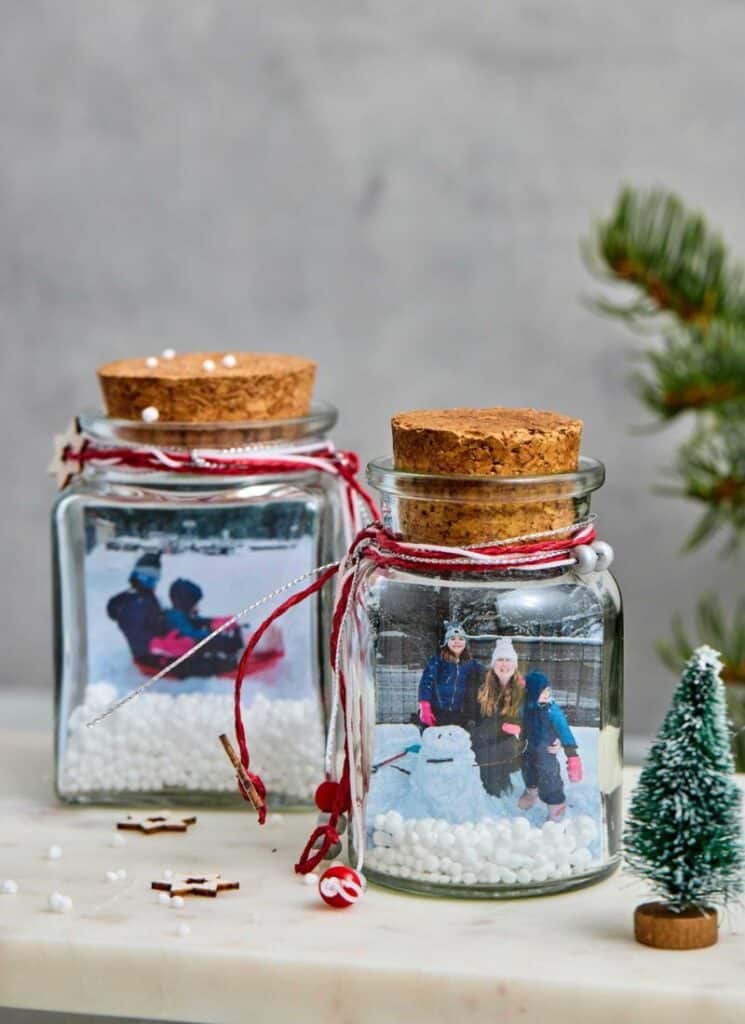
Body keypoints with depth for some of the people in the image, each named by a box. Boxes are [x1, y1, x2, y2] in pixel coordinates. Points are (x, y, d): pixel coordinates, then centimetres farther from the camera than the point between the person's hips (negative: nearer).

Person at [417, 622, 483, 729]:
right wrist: (425, 709, -15)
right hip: (436, 717, -3)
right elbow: (426, 684, -5)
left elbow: (478, 692, 18)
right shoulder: (436, 661, 3)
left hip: (461, 719, 3)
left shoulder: (473, 665, 13)